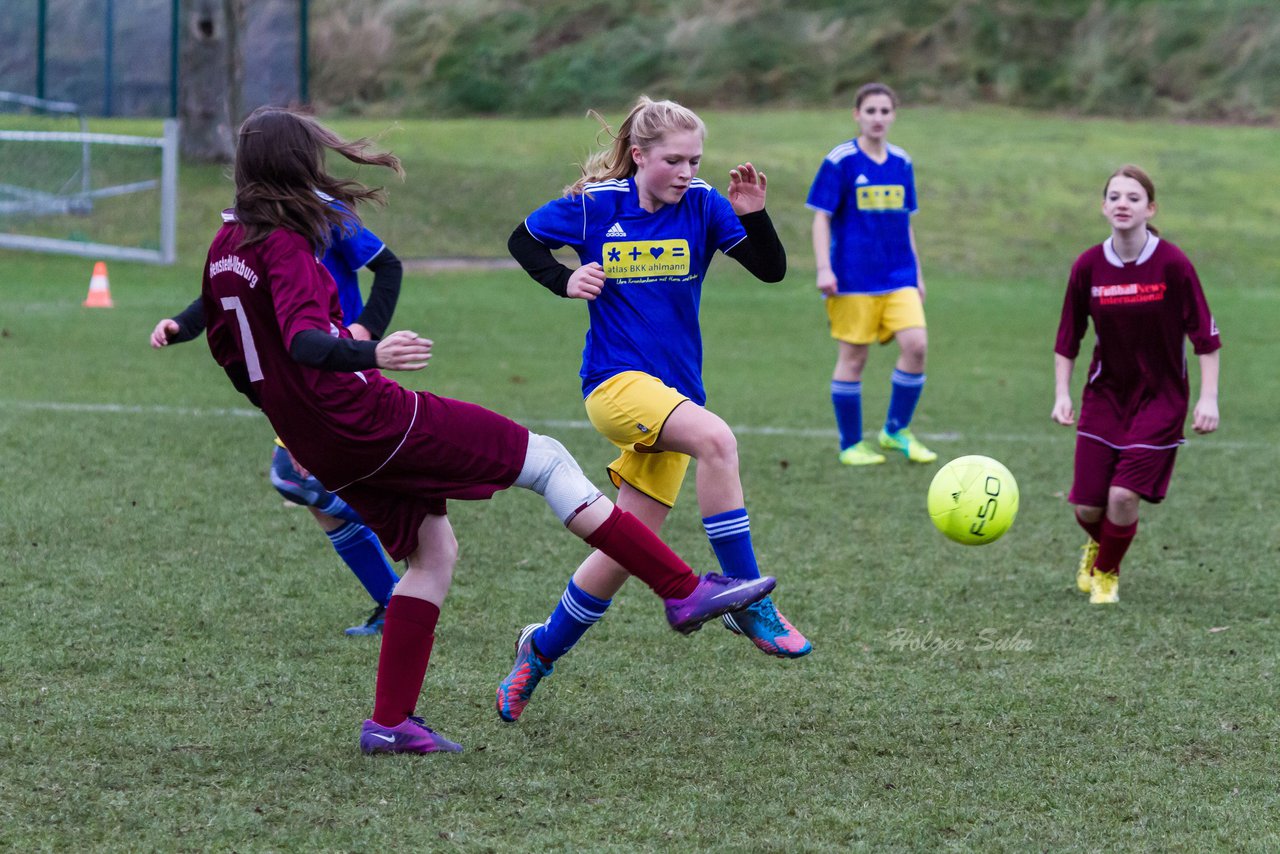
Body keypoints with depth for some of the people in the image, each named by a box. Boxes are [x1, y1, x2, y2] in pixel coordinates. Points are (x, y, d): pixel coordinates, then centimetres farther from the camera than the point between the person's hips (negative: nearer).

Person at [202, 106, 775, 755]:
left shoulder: (224, 247, 9)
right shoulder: (283, 245, -17)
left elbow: (230, 355, 20)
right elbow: (302, 341, -33)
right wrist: (370, 354, -51)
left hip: (322, 449, 9)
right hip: (369, 416, -9)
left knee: (433, 549, 20)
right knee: (546, 460, -2)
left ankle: (390, 720, 14)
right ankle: (684, 591, -2)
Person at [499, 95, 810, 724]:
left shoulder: (702, 206, -1)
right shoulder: (592, 206, -4)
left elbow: (772, 270, -6)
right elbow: (522, 240, 11)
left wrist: (752, 216, -24)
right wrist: (564, 281, -6)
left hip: (674, 394, 4)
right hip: (615, 383, -4)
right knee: (716, 439, -33)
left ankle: (541, 649, 27)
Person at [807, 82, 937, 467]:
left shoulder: (902, 163, 10)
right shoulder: (840, 161, -5)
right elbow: (821, 218, -5)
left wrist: (916, 274, 18)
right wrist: (824, 269, -14)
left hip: (898, 277, 4)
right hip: (853, 278, -4)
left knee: (916, 344, -11)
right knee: (852, 358, 1)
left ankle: (896, 430, 6)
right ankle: (851, 445, 14)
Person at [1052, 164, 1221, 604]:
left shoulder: (1172, 264, -15)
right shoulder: (1088, 266, -7)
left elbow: (1205, 336, -9)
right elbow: (1067, 338, 4)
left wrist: (1208, 398, -14)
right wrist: (1062, 395, -3)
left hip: (1160, 399, -3)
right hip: (1105, 396, 3)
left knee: (1123, 496, -13)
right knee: (1087, 505, -1)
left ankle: (1105, 573, 19)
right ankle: (1097, 544, 39)